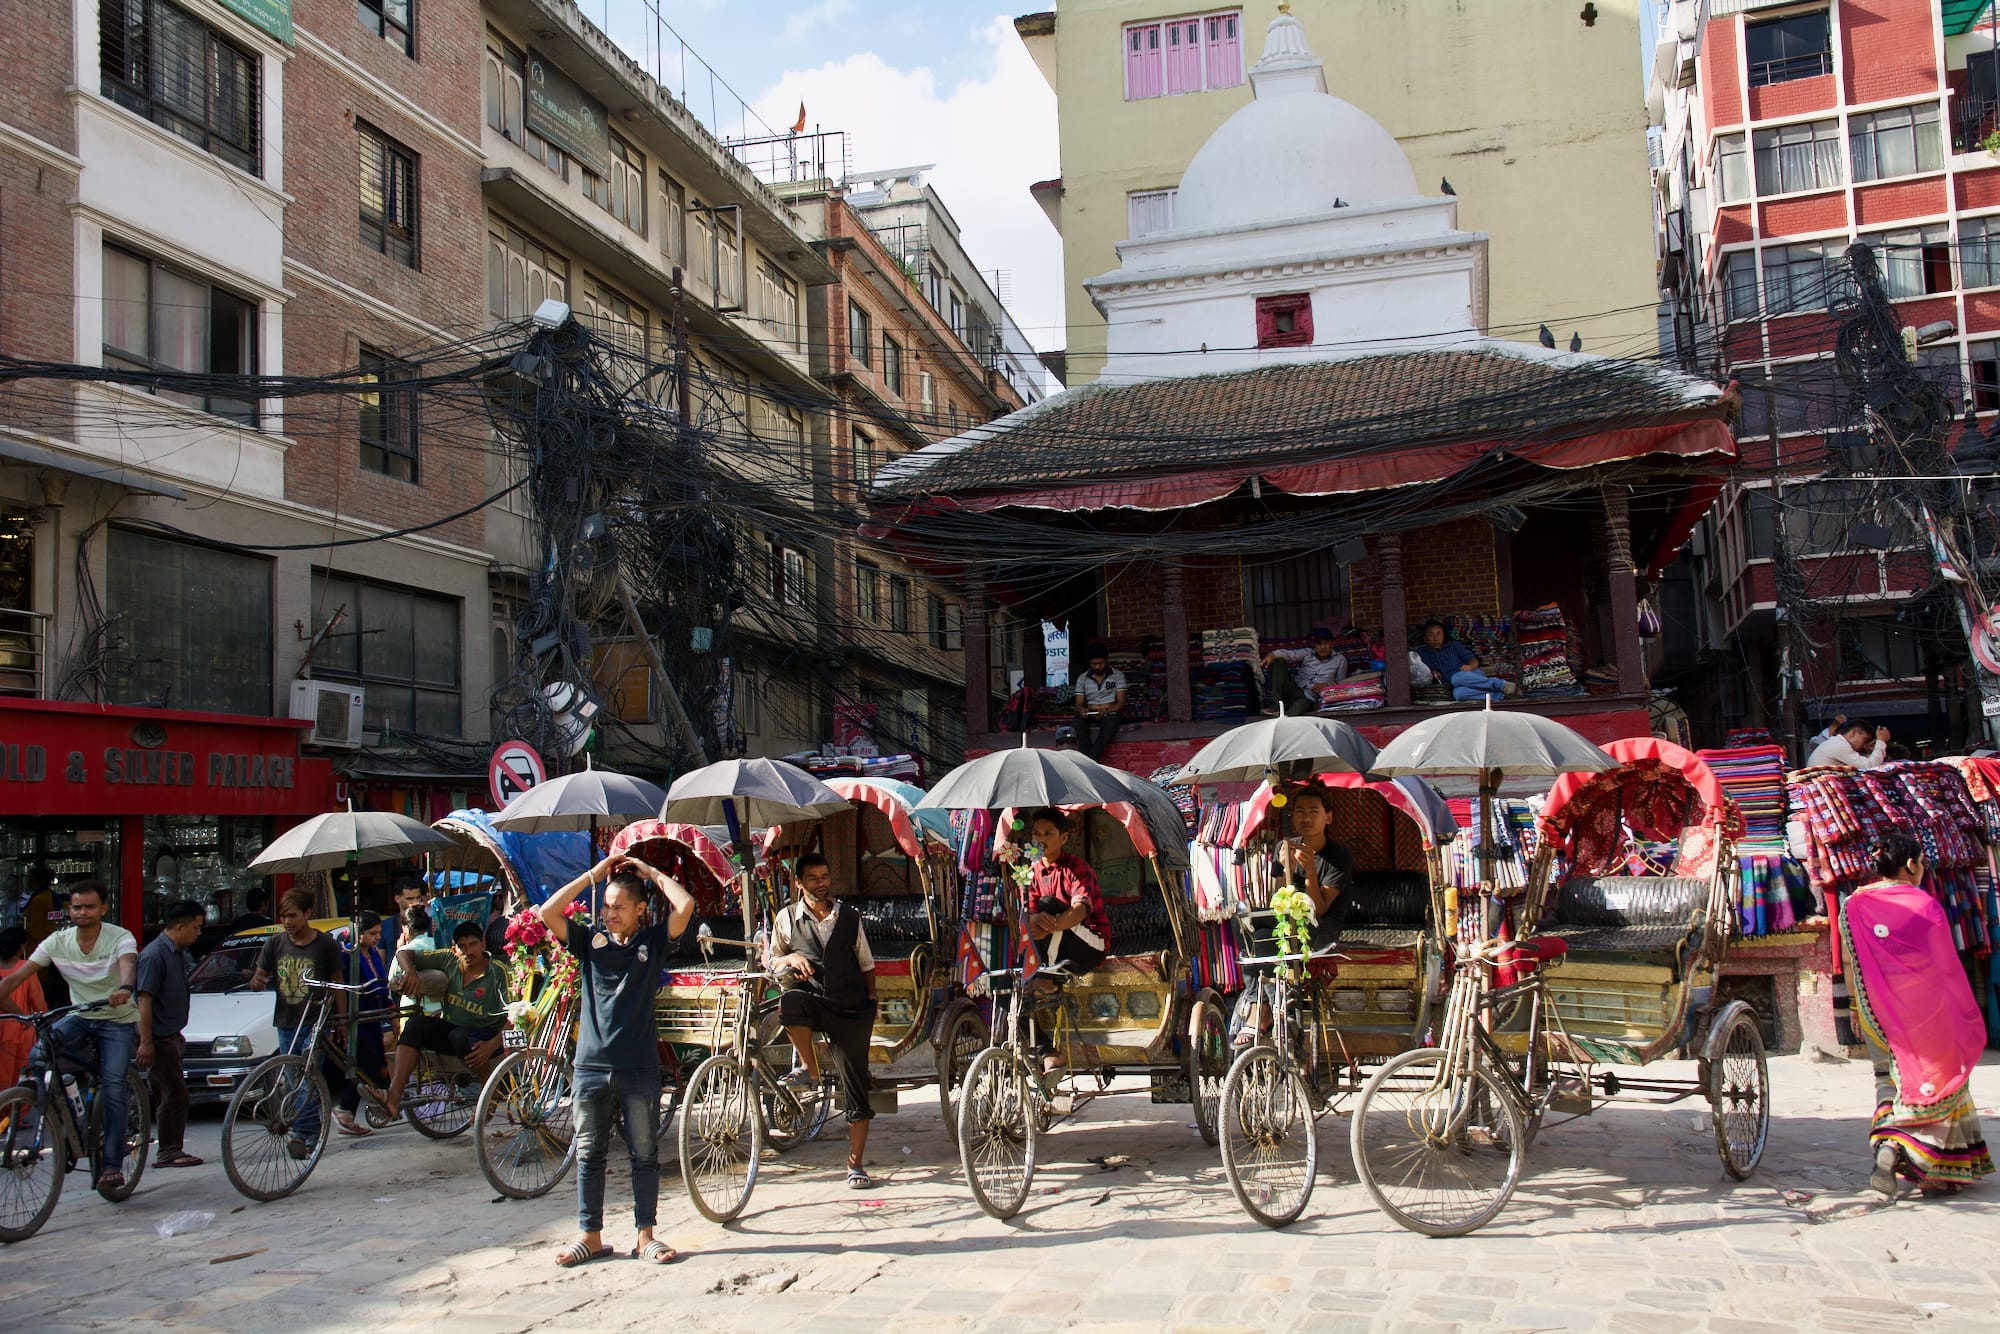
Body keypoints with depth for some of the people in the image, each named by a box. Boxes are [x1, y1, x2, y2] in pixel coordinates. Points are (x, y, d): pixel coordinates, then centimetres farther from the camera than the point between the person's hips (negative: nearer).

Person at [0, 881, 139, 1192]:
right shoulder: (58, 941, -4)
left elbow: (128, 963, -36)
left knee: (114, 1085, -18)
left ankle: (113, 1164, -13)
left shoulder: (120, 938, -14)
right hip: (79, 1017, 4)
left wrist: (125, 988, -59)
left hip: (118, 1020, -3)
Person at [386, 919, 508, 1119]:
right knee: (416, 1025, -22)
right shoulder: (449, 960, 0)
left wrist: (492, 1045, -33)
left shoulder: (497, 971, -13)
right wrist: (411, 972, -16)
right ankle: (394, 1097, -35)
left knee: (459, 1037, -36)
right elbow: (403, 953, 6)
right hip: (450, 1029, 5)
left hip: (484, 1035, -4)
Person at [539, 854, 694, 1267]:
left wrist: (651, 872, -3)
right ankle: (590, 1236, 17)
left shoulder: (652, 941, 2)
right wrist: (593, 875, -5)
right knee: (588, 1153, 7)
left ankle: (645, 1234, 14)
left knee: (644, 1153, 6)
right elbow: (547, 913, -8)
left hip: (639, 1067, -1)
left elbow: (685, 905, -14)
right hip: (591, 1064, 1)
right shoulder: (589, 941, 5)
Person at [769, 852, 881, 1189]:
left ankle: (855, 1165, 7)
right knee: (789, 1001, -37)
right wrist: (791, 959, -10)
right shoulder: (787, 919, 5)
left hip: (851, 1009, 1)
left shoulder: (850, 917, 8)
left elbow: (866, 964, 15)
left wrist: (871, 1001, 5)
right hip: (814, 1002, -1)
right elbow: (773, 962, 12)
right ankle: (809, 1069, -15)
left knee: (856, 1088, -3)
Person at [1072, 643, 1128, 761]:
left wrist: (1107, 710, -21)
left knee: (1109, 724, -39)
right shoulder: (1082, 679, 11)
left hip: (1110, 713, -2)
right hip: (1089, 715, 2)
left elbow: (1121, 703, -1)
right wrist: (1082, 710, -18)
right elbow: (1079, 704, 8)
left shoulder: (1118, 675, 5)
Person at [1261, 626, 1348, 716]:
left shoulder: (1340, 660, 9)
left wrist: (1327, 686, -12)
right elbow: (1288, 653, -8)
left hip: (1310, 698, -4)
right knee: (1279, 662, -16)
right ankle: (1276, 704, -25)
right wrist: (1271, 655, -29)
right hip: (1295, 691, 4)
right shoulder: (1307, 654, 11)